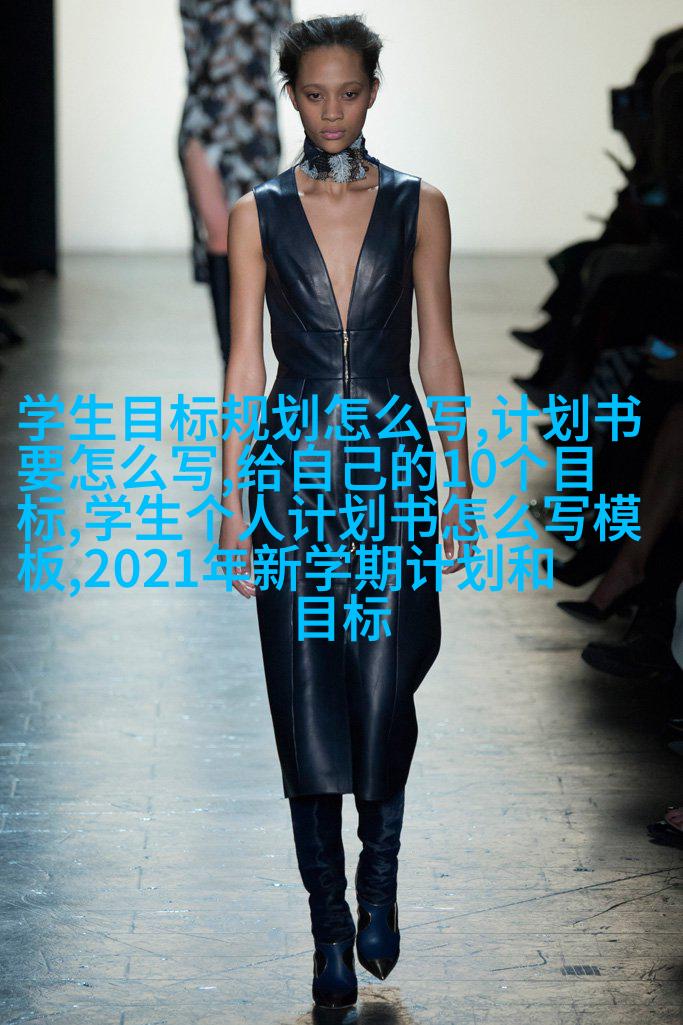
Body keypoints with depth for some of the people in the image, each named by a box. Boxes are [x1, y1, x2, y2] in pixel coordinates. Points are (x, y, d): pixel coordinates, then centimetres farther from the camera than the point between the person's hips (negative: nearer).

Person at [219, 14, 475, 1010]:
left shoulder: (419, 206, 4)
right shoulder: (258, 214, 3)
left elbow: (439, 353, 6)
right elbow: (245, 366, 2)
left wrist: (462, 490, 3)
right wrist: (235, 504, -2)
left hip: (393, 466, 0)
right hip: (294, 471, 0)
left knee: (384, 695, -4)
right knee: (307, 708, 1)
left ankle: (380, 877, 25)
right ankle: (331, 932, 13)